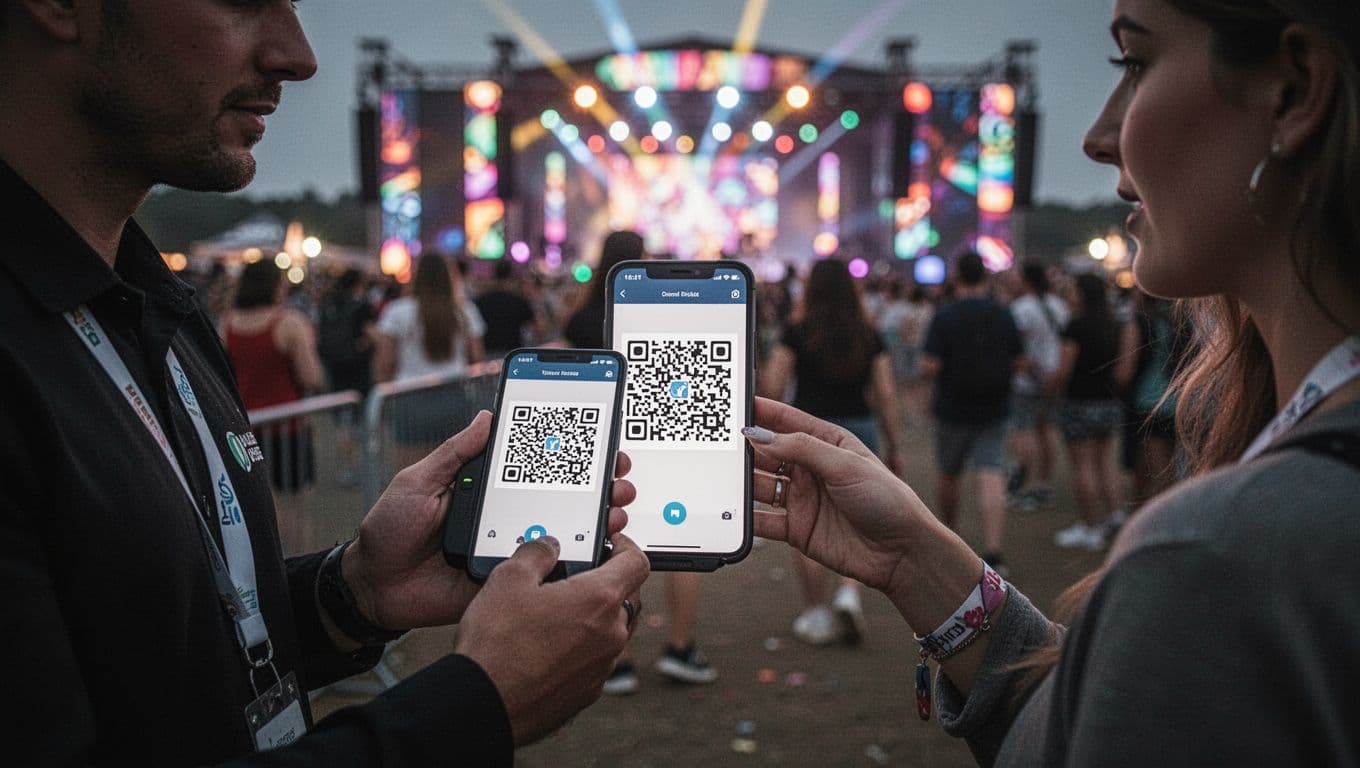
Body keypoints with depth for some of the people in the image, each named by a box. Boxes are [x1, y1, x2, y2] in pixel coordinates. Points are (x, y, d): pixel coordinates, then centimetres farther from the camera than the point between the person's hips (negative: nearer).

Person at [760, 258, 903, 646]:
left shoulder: (797, 334, -6)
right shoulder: (870, 337, 2)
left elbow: (771, 387, -10)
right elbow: (886, 396, 1)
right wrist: (894, 448, 6)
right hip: (859, 432, 2)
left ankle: (816, 614, 12)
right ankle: (849, 592, -3)